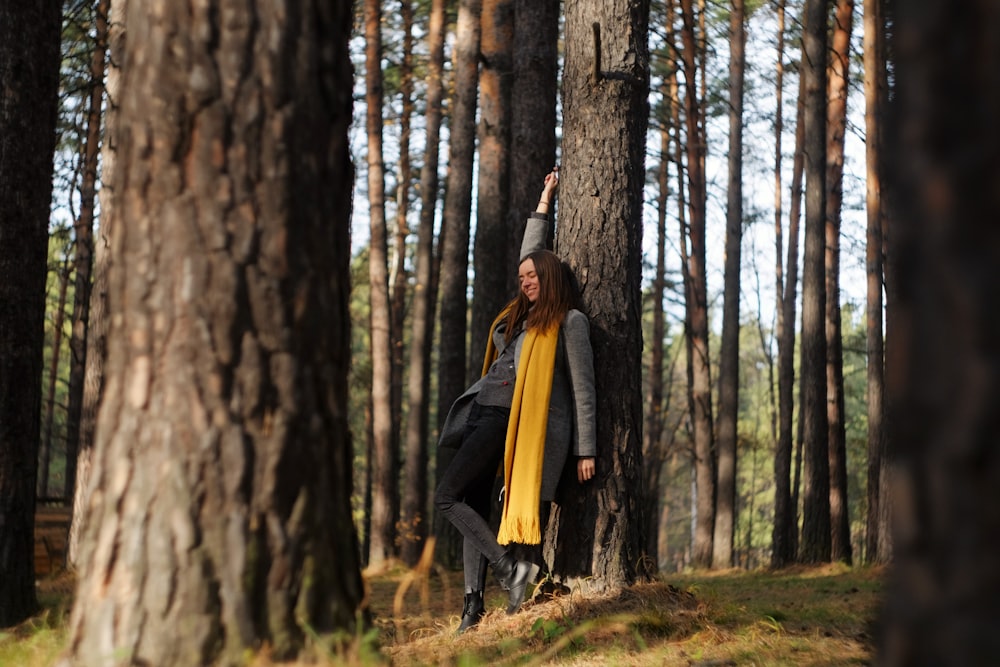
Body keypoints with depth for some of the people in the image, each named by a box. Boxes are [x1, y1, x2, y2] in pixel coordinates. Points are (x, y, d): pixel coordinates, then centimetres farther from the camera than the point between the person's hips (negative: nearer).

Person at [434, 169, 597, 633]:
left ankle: (512, 568, -14)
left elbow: (582, 389, -3)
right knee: (473, 505, 2)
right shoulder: (519, 314, 18)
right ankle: (473, 604, 1)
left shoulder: (569, 321, -2)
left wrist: (586, 450, -5)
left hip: (510, 417, -8)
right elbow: (529, 252, 32)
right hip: (483, 410, 8)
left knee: (447, 497, -14)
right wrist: (545, 200, 37)